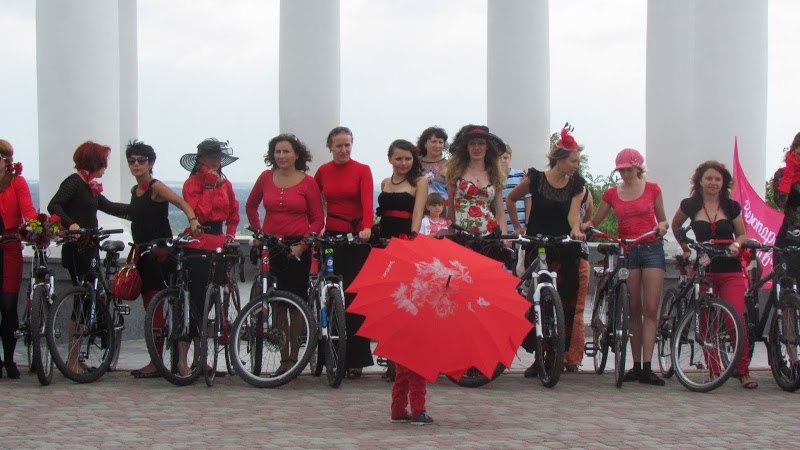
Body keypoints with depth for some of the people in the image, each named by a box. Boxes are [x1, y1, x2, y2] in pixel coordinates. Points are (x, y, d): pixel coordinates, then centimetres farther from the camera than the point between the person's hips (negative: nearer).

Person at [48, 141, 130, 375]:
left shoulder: (88, 186, 18)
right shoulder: (74, 182, -9)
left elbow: (108, 207, 25)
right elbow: (54, 206, -20)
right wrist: (71, 224, -35)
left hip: (87, 250, 10)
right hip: (76, 250, -10)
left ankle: (75, 358, 16)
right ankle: (72, 360, -6)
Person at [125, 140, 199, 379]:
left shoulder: (156, 187, -10)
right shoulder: (135, 191, 15)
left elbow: (181, 202, -24)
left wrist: (192, 219, -43)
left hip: (159, 253, -8)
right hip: (143, 254, 8)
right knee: (150, 308, 11)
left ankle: (156, 363, -3)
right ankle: (155, 361, 16)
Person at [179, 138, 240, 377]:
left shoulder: (225, 183, 14)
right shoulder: (193, 183, -3)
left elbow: (233, 214, 22)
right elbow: (199, 213, -16)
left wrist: (230, 235, 7)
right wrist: (211, 186, -13)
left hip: (219, 247, 6)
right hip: (198, 247, -6)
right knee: (198, 302, -8)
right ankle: (183, 359, -2)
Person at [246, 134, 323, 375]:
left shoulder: (307, 182, -1)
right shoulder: (266, 178, 7)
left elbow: (318, 219, 1)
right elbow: (251, 206, 23)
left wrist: (302, 245, -9)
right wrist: (258, 232, 14)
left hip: (297, 249, -2)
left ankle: (294, 356, 7)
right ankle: (284, 357, 7)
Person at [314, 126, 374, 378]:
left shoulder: (362, 170, -1)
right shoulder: (323, 171, 8)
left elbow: (367, 201, -13)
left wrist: (367, 227, -29)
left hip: (357, 239, -3)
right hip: (331, 237, 3)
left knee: (354, 297, -4)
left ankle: (356, 359, 0)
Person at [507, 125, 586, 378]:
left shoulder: (577, 184, 4)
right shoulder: (536, 179, -2)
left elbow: (573, 212, -9)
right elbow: (510, 200, 13)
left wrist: (576, 230, -29)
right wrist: (518, 228, 10)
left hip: (565, 250, 2)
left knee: (563, 302, -3)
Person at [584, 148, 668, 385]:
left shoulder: (652, 189, 5)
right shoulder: (612, 193, 9)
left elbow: (662, 220, 13)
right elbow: (594, 221, 11)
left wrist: (662, 227, -10)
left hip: (652, 249, -2)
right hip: (627, 251, 2)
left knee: (650, 310, -9)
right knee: (634, 310, 3)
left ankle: (647, 367, -13)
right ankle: (636, 365, 7)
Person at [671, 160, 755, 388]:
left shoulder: (731, 207, 4)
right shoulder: (690, 205, 4)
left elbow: (742, 234, 14)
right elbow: (675, 226, 23)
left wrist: (736, 245, -8)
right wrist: (685, 248, 13)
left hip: (730, 272, -1)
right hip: (703, 270, 1)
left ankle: (743, 371, -4)